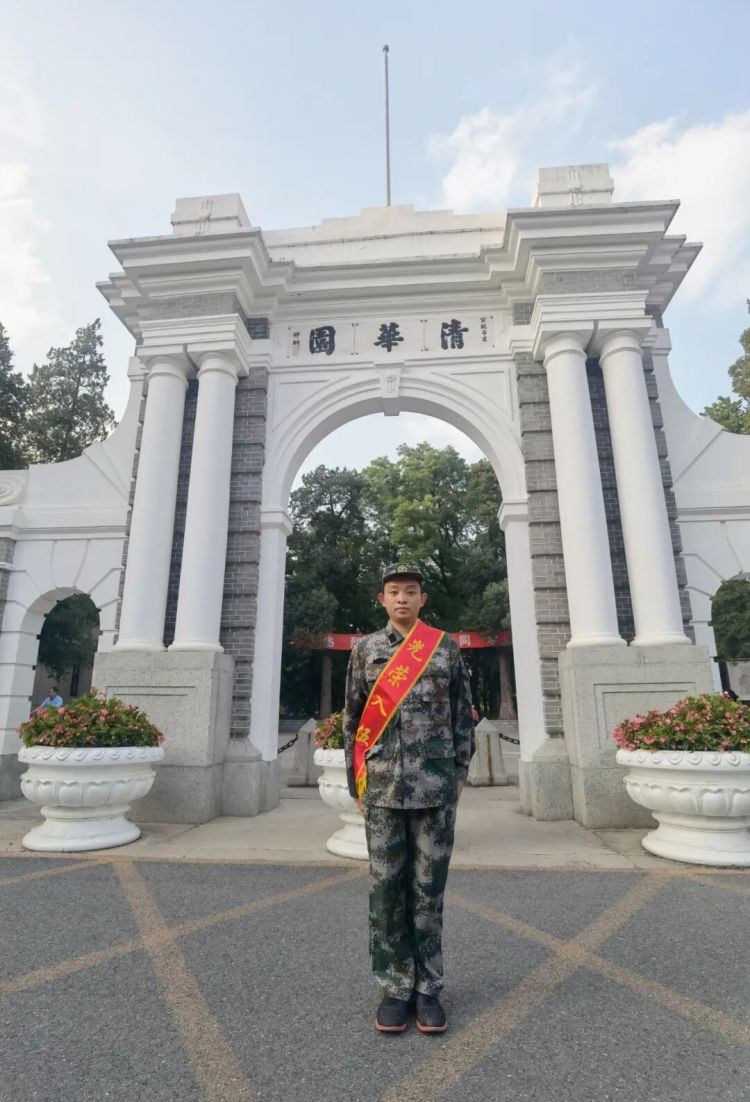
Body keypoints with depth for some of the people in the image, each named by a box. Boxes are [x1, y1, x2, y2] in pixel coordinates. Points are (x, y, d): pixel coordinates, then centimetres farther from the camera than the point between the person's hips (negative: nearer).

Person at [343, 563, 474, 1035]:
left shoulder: (447, 648, 3)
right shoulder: (366, 649, 4)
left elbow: (463, 716, 6)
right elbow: (353, 719, 6)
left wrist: (459, 775, 3)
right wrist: (356, 782, 5)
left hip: (435, 786, 0)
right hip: (383, 787, 1)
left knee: (429, 888, 9)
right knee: (387, 888, 8)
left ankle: (429, 988, 25)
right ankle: (396, 987, 25)